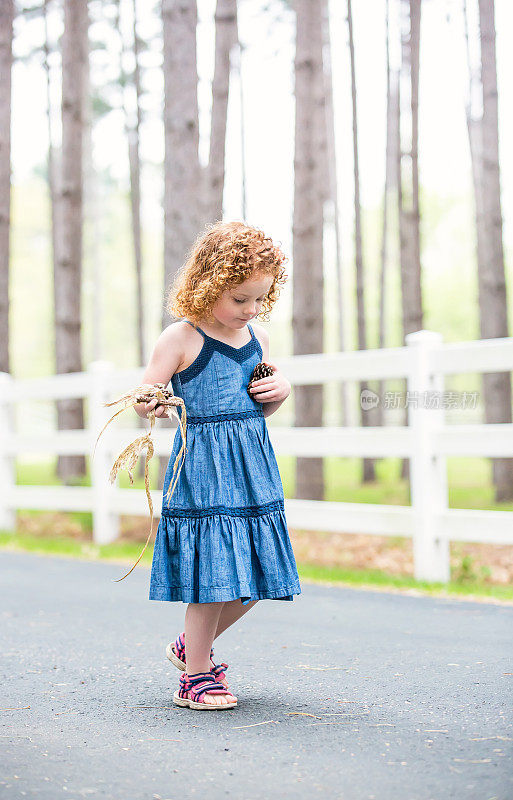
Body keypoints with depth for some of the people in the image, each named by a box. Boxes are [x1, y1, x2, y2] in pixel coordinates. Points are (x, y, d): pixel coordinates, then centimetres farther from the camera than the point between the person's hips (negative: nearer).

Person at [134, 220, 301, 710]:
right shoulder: (180, 339, -7)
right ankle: (196, 676, 11)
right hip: (202, 471, -6)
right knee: (210, 571, -6)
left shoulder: (257, 337, 12)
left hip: (253, 469, 7)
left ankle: (191, 645, 31)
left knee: (255, 574, 8)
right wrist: (153, 406, -27)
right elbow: (143, 402, -5)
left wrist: (282, 391, 2)